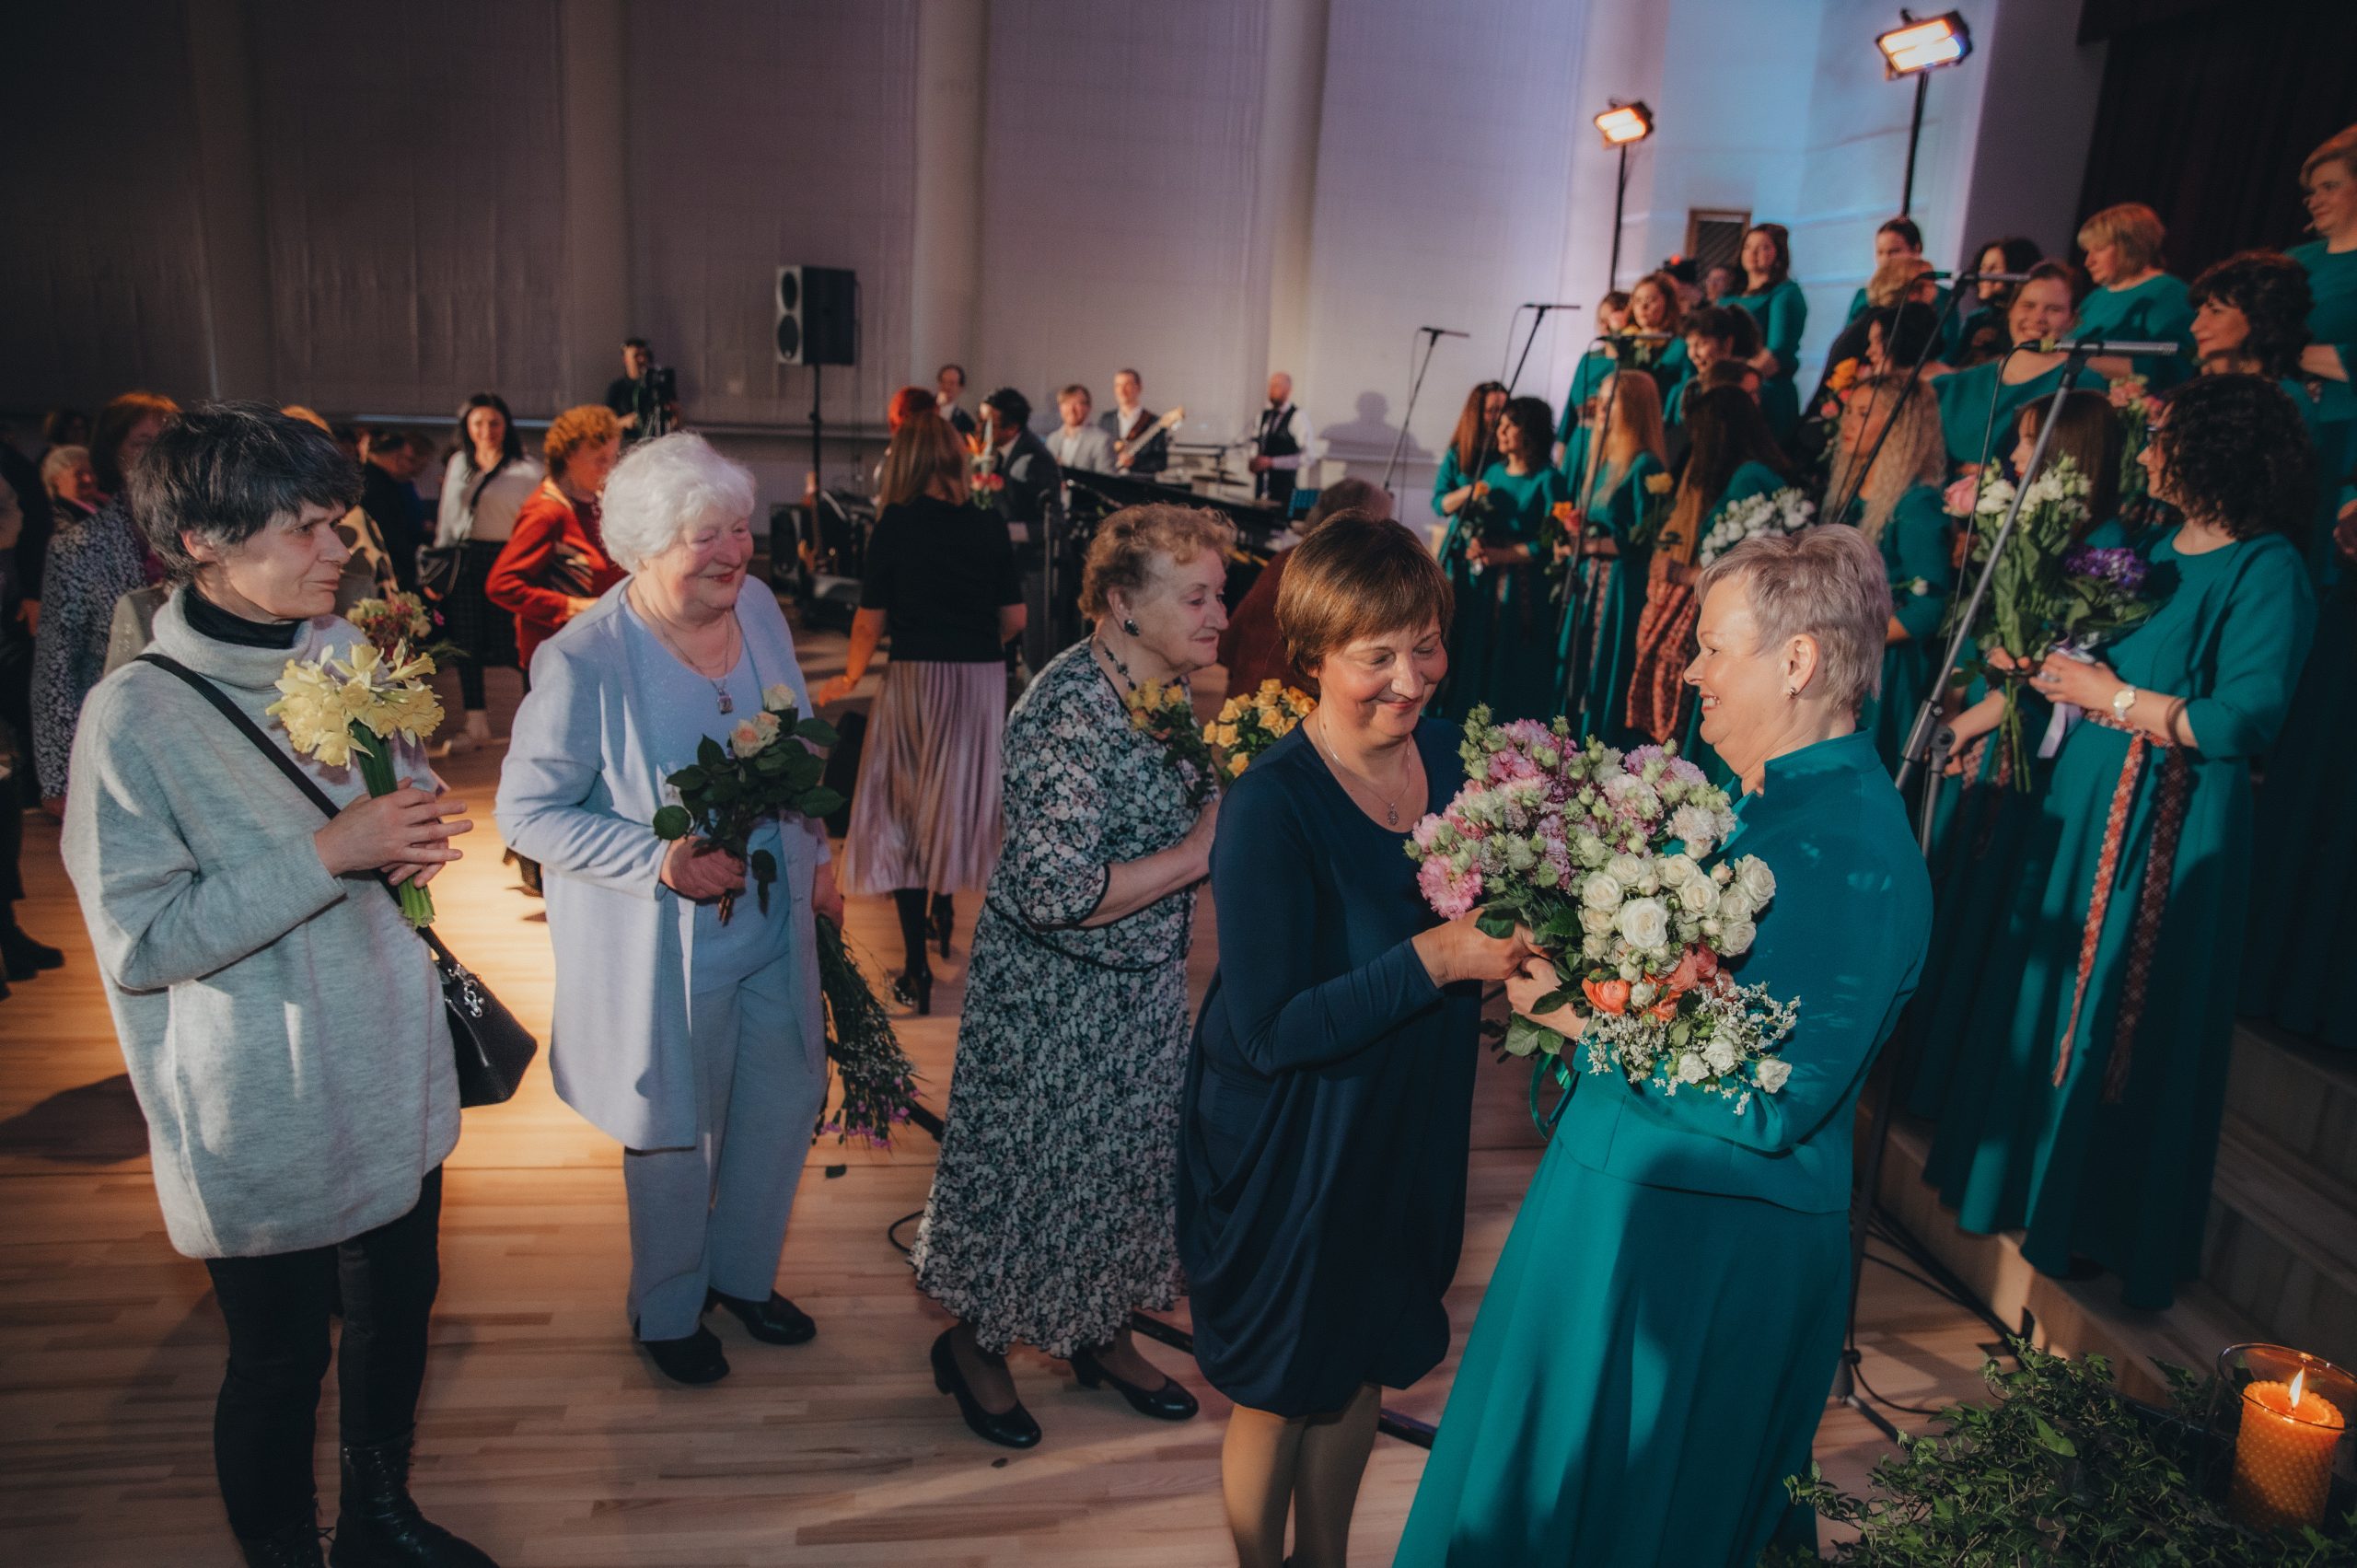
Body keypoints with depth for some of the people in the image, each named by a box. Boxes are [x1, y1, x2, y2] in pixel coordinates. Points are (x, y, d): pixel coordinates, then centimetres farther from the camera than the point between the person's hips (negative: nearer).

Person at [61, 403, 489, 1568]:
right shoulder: (134, 718, -20)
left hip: (393, 1077, 6)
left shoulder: (346, 652, 0)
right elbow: (139, 944, -20)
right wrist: (328, 852, -27)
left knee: (396, 1314, 22)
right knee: (279, 1363, 12)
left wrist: (412, 836, -10)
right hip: (265, 1120, -6)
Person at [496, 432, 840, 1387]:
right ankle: (666, 1312, 42)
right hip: (665, 947, -6)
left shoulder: (758, 604, -4)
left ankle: (741, 1273, 47)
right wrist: (663, 861, -25)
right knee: (674, 1134, 14)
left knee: (787, 1101, 19)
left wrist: (816, 856, 11)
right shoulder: (584, 662, -23)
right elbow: (526, 812, -16)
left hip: (775, 924, 6)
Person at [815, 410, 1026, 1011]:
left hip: (916, 675, -3)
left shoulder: (896, 524, -5)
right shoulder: (988, 528, 2)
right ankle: (943, 911, 41)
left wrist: (850, 676, 14)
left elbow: (870, 620, -3)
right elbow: (1014, 618, 4)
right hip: (984, 679, 3)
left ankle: (917, 963, 5)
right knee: (958, 796, 21)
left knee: (904, 810, 7)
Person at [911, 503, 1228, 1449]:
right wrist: (1193, 856, -25)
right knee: (1027, 1168, 11)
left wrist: (1239, 808, -3)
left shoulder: (1173, 689, -1)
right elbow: (1054, 891, -32)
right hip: (1049, 997, -8)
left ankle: (1101, 1333, 44)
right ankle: (976, 1344, 36)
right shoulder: (1069, 713, -28)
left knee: (1132, 1155, 21)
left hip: (1145, 984, 8)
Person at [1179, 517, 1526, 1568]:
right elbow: (1266, 1031, -25)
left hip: (1410, 1127, 6)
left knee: (1362, 1365, 25)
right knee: (1278, 1394, 16)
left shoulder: (1450, 753, -6)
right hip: (1289, 1148, -6)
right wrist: (1435, 958, -29)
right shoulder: (1269, 809, -27)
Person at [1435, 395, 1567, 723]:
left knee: (1506, 670, -3)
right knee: (1468, 664, 5)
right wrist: (1468, 493, -8)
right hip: (1473, 583, 6)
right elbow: (1443, 505, 12)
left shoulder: (1548, 480, -6)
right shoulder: (1492, 470, 13)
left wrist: (1500, 555, -17)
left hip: (1516, 589, -5)